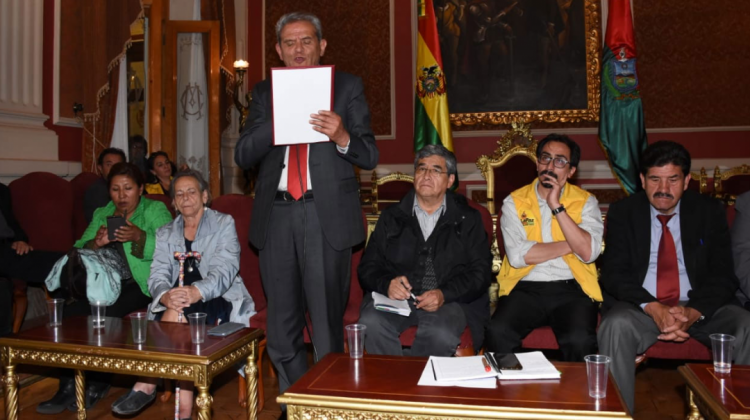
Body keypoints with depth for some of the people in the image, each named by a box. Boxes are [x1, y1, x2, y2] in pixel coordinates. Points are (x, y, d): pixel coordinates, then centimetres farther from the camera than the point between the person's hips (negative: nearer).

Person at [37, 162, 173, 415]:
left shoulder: (156, 210, 5)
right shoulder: (101, 214, 21)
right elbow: (78, 252, 11)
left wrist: (139, 236, -25)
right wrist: (95, 243, -11)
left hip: (138, 283, -5)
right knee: (69, 311, -22)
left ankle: (96, 384, -9)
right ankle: (68, 386, -11)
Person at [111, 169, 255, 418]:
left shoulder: (223, 224, 3)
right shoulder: (165, 234, 15)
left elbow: (224, 271, -13)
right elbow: (157, 276, 1)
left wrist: (196, 292, -35)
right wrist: (165, 296, -26)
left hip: (220, 304, -3)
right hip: (174, 304, 3)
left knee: (179, 312, -34)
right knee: (178, 318, -33)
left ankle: (146, 386, -21)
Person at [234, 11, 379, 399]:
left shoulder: (347, 87, 6)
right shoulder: (265, 92, 13)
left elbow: (370, 156, 1)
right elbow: (243, 157, 4)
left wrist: (342, 137, -20)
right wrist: (276, 117, -11)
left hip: (326, 214, -3)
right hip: (276, 215, 4)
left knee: (327, 327, 3)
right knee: (282, 331, 13)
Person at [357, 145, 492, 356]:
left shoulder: (468, 219, 14)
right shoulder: (392, 217, 17)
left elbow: (481, 272, 5)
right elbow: (368, 267, 11)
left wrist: (445, 294, -13)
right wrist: (386, 284, -12)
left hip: (449, 300, -1)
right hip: (396, 298, 1)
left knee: (441, 335, -34)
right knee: (371, 322, -31)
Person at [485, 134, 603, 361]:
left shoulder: (585, 202, 7)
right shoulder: (515, 202, 6)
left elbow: (588, 252, -10)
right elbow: (517, 255, -9)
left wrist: (557, 206, -11)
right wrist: (569, 245, -6)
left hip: (571, 289, 0)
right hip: (525, 288, 0)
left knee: (580, 341, -28)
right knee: (497, 333, -26)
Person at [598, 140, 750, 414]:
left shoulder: (710, 211, 5)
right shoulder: (622, 212, 3)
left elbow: (723, 275, -1)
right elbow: (613, 273, -4)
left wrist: (694, 312, -21)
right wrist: (652, 308, -22)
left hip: (700, 307, 2)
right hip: (641, 306, -1)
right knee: (616, 326, -33)